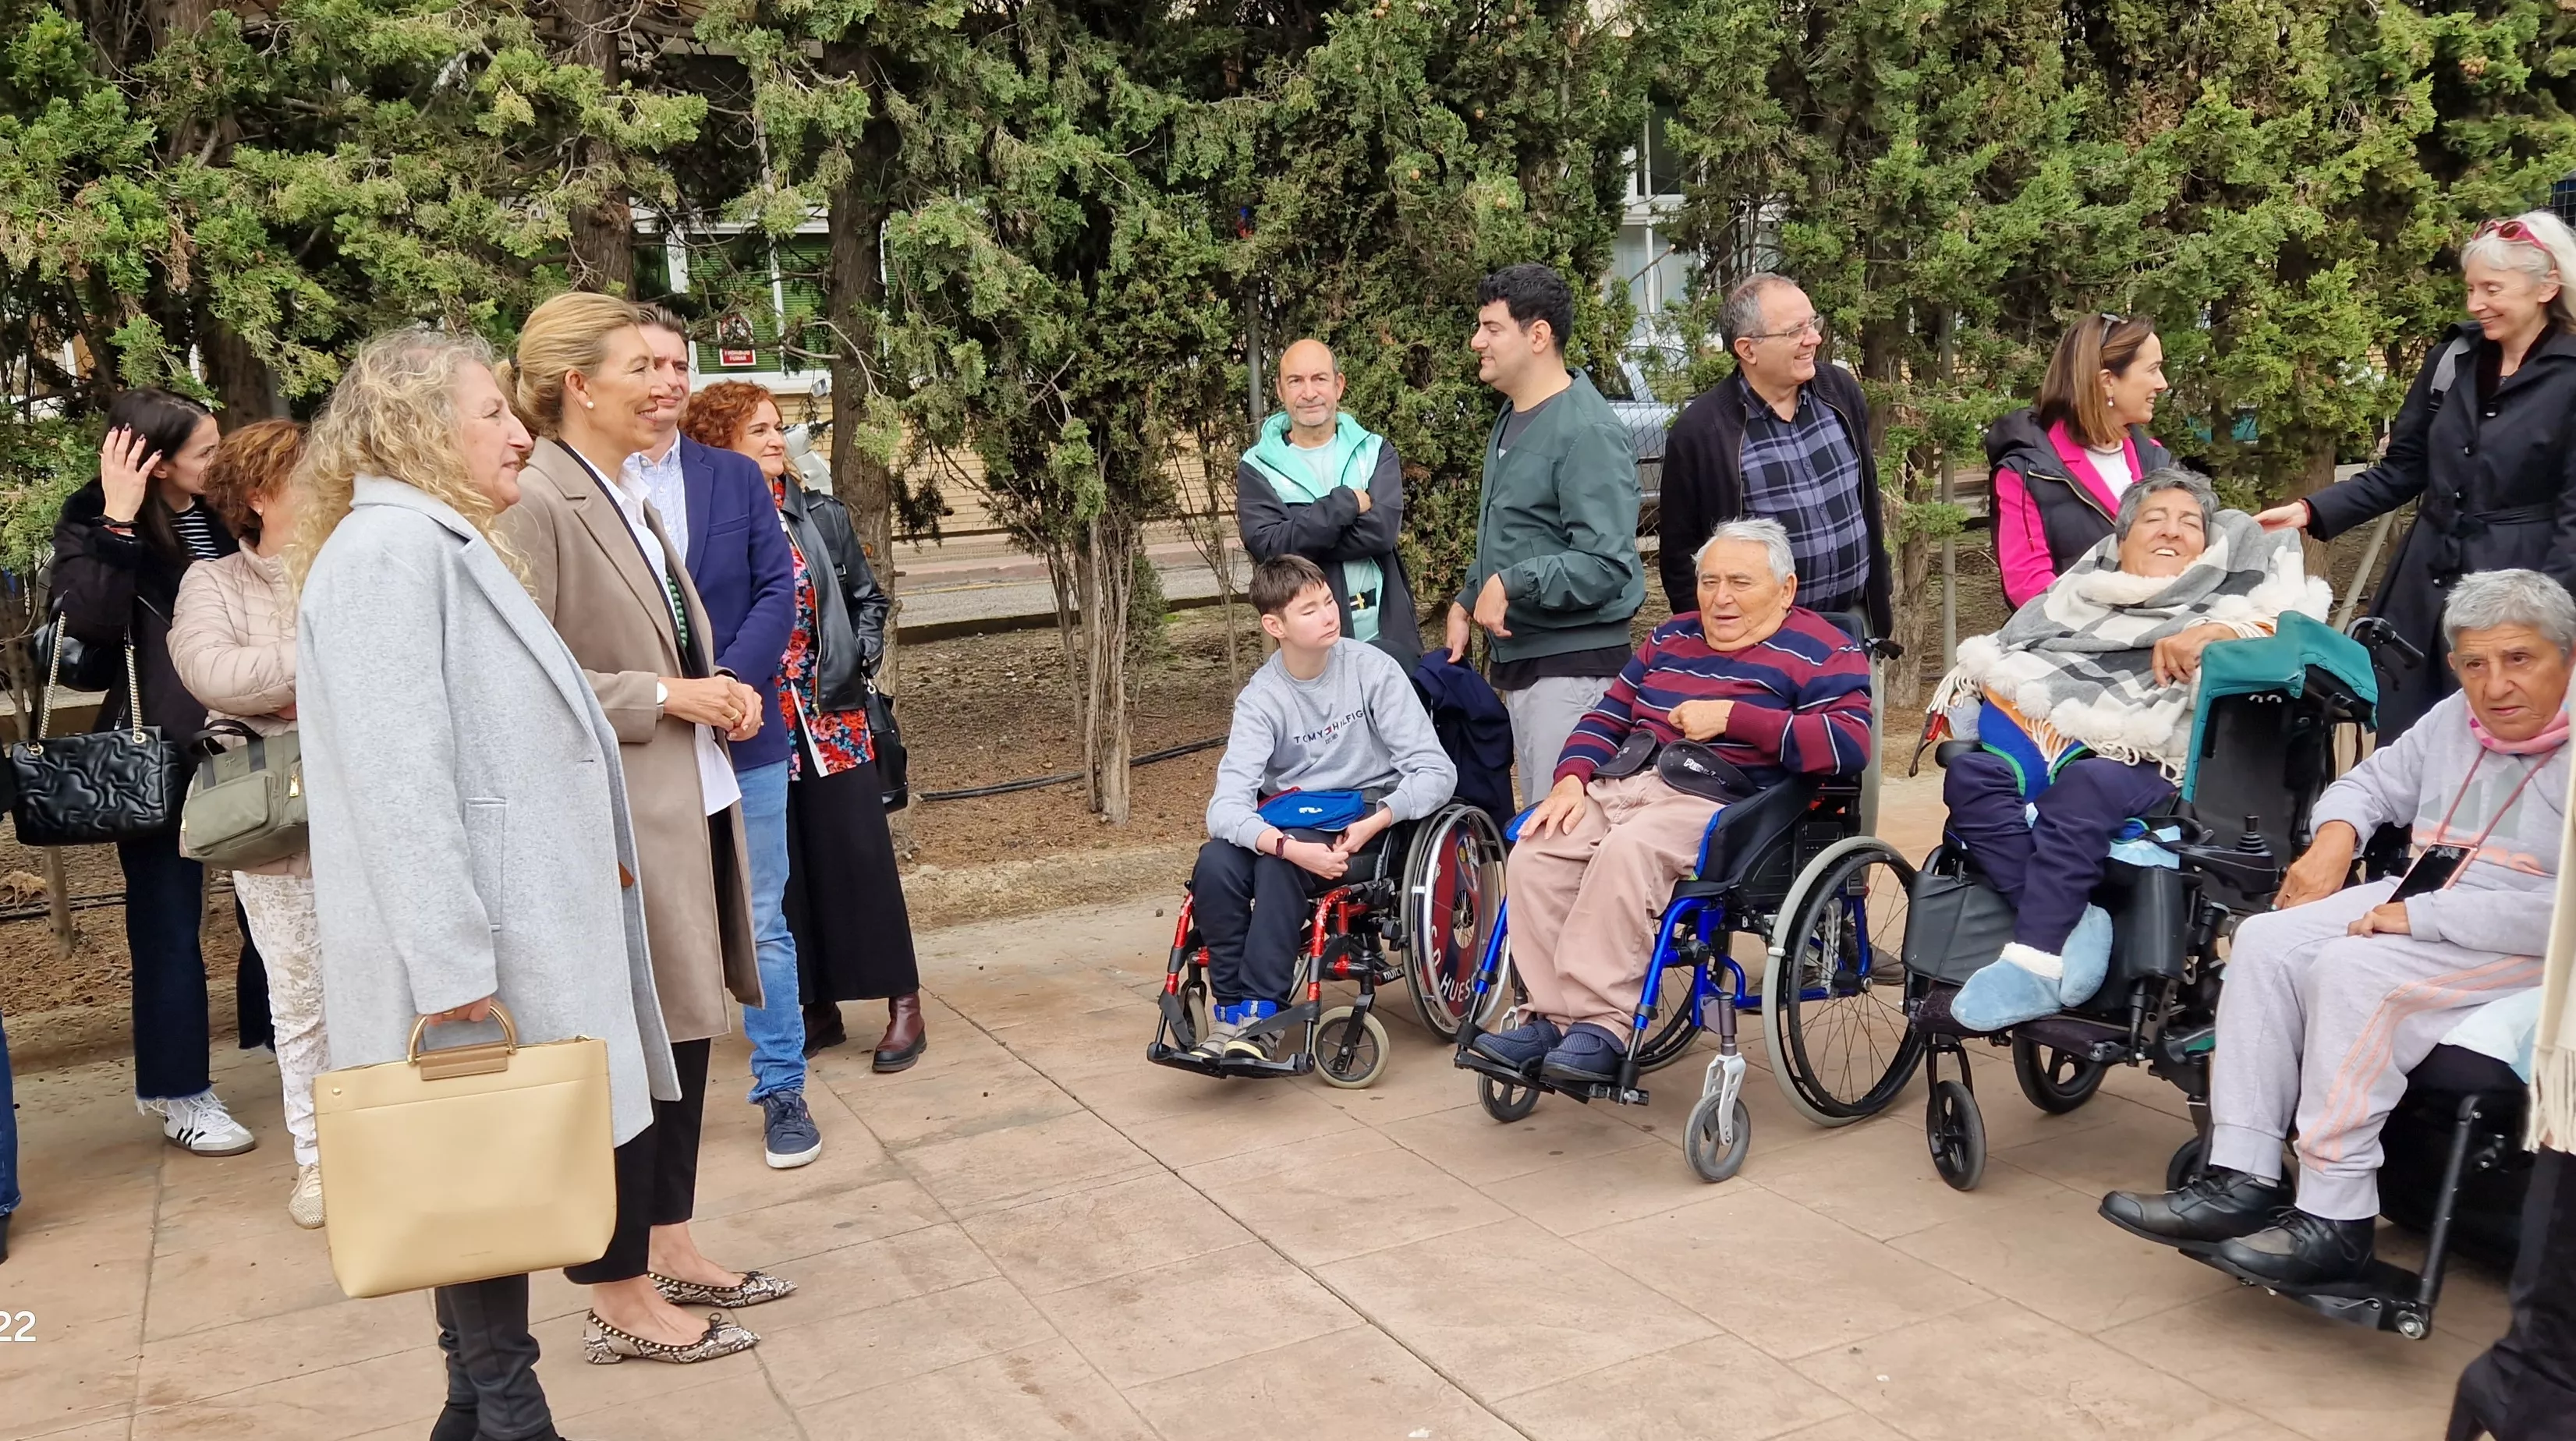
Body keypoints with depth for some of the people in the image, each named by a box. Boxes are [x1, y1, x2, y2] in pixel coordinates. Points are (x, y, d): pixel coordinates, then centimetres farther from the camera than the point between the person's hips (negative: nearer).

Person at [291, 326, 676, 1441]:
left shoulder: (440, 543, 19)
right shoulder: (389, 548, -14)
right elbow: (398, 775, -23)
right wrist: (452, 963, -26)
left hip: (517, 935, 10)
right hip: (473, 954, -10)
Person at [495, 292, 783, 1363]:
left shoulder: (631, 499, 13)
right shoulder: (536, 504, -15)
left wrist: (716, 694, 5)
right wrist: (665, 696, -17)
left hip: (689, 806, 9)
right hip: (617, 821, -9)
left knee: (683, 1034, 16)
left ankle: (669, 1245, 30)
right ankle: (619, 1296, 15)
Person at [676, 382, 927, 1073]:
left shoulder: (822, 515, 4)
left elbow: (867, 596, 13)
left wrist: (863, 656, -2)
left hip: (831, 717, 1)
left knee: (858, 854, 1)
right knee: (782, 868, 7)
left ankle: (902, 1003, 8)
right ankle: (817, 1007, 19)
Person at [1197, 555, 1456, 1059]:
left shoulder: (1372, 669, -9)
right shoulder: (1261, 697, -6)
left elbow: (1436, 771, -12)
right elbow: (1227, 805, -18)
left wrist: (1372, 824, -27)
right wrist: (1290, 846, -37)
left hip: (1367, 820, -2)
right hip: (1291, 821, 3)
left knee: (1276, 865, -32)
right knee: (1216, 862, -28)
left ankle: (1261, 1014, -24)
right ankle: (1231, 1011, -16)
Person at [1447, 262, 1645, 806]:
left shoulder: (1587, 433, -17)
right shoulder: (1512, 417, 14)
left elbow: (1606, 564, -24)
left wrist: (1512, 584, -23)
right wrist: (1467, 600, 17)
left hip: (1574, 664, -10)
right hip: (1519, 658, 10)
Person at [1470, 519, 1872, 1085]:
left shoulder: (1821, 651, 4)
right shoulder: (1671, 639, 25)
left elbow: (1849, 742, -13)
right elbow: (1609, 715, 24)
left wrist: (1731, 716, -14)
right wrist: (1572, 779, 3)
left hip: (1721, 801, -6)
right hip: (1620, 784, 7)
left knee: (1627, 852, -36)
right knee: (1534, 855, -20)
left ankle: (1602, 1026, -30)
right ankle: (1552, 1017, -17)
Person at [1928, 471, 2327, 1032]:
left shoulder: (2223, 600, 23)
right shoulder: (2081, 596, 29)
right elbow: (1998, 659, 17)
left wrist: (2216, 634, -15)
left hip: (2152, 766, -3)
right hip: (2054, 742, 3)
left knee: (2084, 785, -36)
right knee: (1971, 774, -27)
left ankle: (2034, 964, -39)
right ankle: (2075, 924, -33)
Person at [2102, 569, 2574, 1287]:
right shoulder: (2456, 719, 8)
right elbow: (2373, 781, 24)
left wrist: (2420, 916, -25)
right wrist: (2336, 834, 2)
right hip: (2423, 896, 8)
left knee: (2352, 968, -30)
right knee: (2265, 942, -12)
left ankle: (2336, 1221, -21)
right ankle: (2242, 1180, -14)